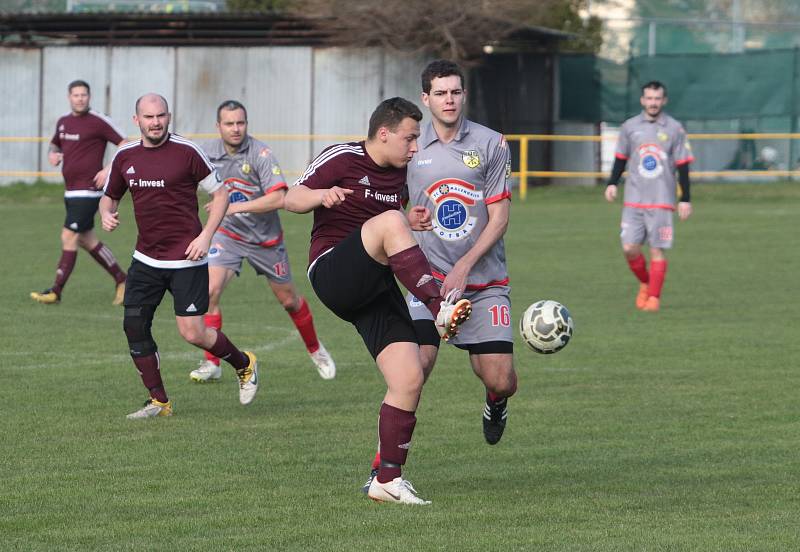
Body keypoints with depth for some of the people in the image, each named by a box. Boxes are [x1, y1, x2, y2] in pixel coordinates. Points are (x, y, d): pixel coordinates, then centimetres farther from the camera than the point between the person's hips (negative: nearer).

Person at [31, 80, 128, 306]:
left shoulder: (99, 122, -10)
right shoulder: (63, 122, 11)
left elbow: (126, 146, -10)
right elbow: (55, 143, 29)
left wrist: (109, 170, -18)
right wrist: (52, 154, 6)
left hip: (88, 190, -8)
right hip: (71, 190, 8)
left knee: (69, 236, -10)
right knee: (87, 239, 13)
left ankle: (56, 292, -6)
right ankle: (121, 280, 25)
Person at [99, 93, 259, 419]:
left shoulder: (187, 152, -9)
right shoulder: (125, 157, 5)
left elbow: (220, 193, -3)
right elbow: (110, 196, 20)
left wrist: (205, 236, -13)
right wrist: (106, 214, -4)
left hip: (186, 259, -5)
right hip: (146, 258, 5)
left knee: (193, 333, -9)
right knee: (134, 326, -2)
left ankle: (244, 365, 19)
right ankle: (159, 402, 11)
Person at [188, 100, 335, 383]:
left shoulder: (260, 153, -21)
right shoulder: (208, 152, -8)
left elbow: (278, 198, -31)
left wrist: (237, 207, -33)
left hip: (265, 237, -2)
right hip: (227, 234, 2)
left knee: (289, 299, 12)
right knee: (210, 291, -18)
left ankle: (315, 349, 37)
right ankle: (212, 364, -9)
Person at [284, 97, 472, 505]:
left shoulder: (399, 175, 17)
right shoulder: (341, 159, -3)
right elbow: (291, 199, -5)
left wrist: (412, 222, 10)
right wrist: (322, 195, -27)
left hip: (376, 286, 7)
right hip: (331, 271, -6)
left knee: (409, 379, -7)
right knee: (391, 222, -32)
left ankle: (388, 479, 2)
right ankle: (441, 311, -40)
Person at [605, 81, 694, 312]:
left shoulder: (674, 129, 1)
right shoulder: (629, 127, 6)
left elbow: (682, 166, 3)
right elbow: (621, 158, 15)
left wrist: (685, 199, -1)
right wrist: (612, 183, 0)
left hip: (662, 200, -2)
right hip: (634, 199, 2)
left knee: (657, 250, -5)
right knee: (630, 248, -4)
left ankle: (654, 297, 4)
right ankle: (645, 284, 21)